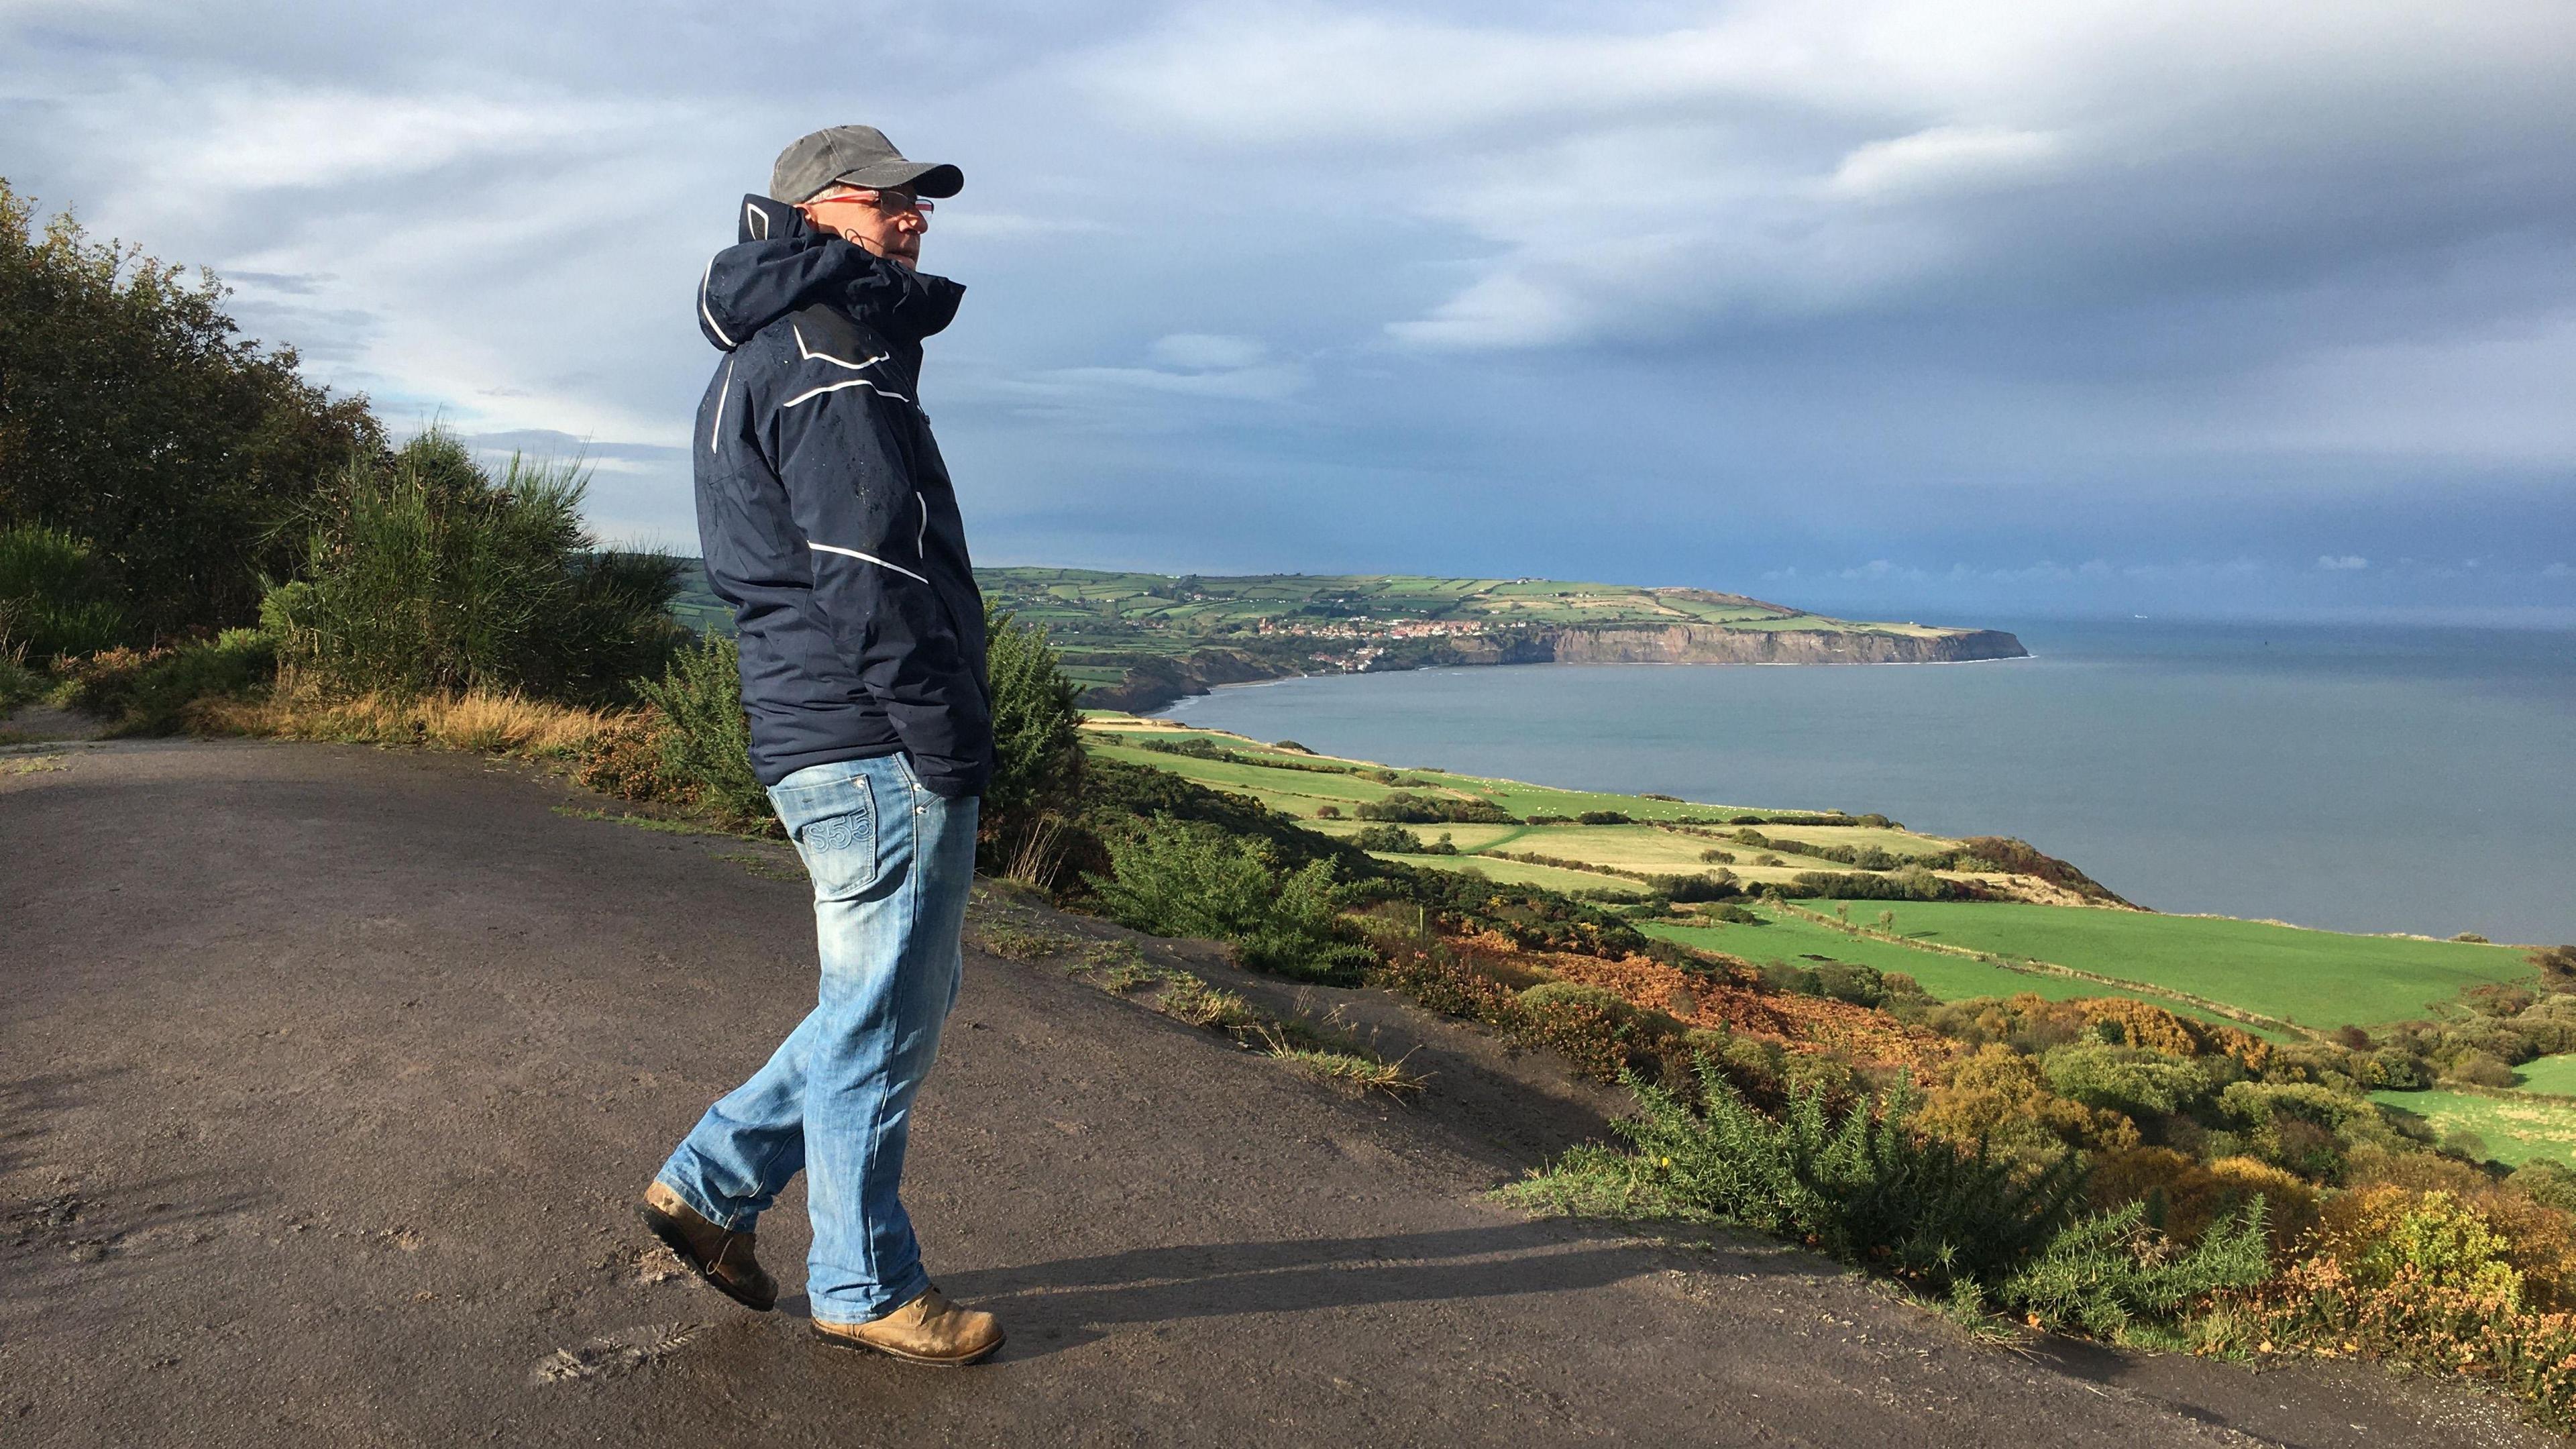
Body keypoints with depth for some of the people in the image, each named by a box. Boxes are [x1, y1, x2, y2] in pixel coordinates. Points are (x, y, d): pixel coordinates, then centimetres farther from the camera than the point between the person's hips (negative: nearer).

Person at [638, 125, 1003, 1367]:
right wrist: (945, 747, -18)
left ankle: (711, 1183, 25)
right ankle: (865, 1288, 16)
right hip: (878, 749, -10)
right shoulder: (827, 347, -10)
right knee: (883, 1017, 1)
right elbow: (869, 574, -19)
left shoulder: (766, 356, 23)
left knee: (900, 998, 19)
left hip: (829, 744, 10)